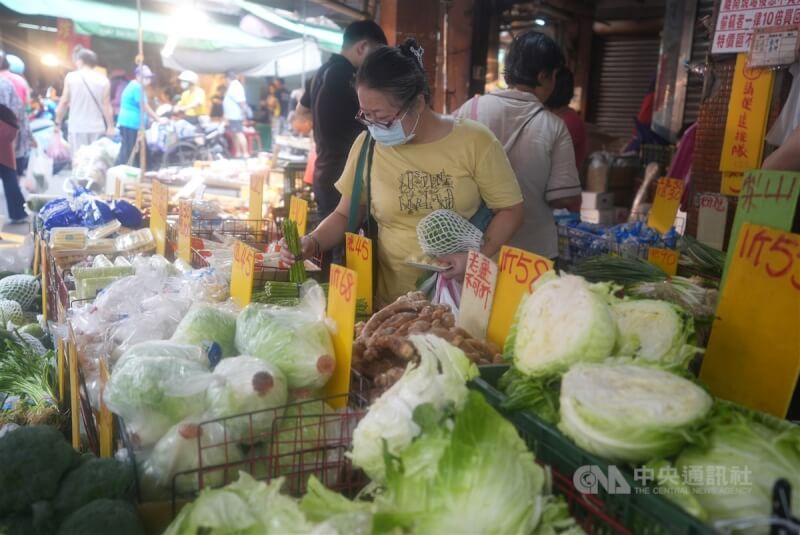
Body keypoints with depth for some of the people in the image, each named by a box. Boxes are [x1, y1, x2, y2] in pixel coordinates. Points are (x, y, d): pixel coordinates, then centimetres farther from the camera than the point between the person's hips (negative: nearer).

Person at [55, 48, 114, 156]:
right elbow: (107, 106, -1)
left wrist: (58, 123, 10)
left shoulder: (71, 77, 2)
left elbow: (64, 102, 2)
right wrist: (110, 128, 5)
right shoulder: (103, 80, 2)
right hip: (97, 128, 1)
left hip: (77, 128, -1)